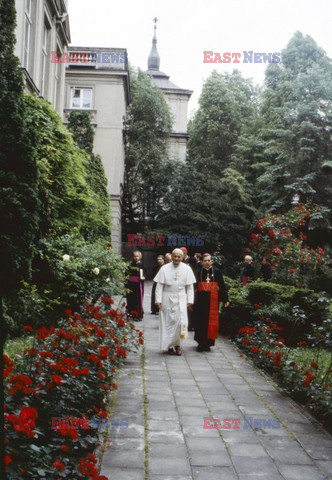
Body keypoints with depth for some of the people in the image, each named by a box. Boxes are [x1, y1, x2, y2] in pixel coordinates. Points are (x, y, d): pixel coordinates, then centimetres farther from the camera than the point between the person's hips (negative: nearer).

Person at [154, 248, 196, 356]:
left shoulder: (187, 269, 1)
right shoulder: (164, 268, -3)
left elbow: (190, 286, 4)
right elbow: (159, 285, -2)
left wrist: (190, 300, -1)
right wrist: (158, 300, -7)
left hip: (181, 299, 1)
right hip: (167, 299, -1)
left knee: (180, 320, -6)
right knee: (168, 322, 3)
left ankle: (176, 344, 10)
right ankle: (169, 345, 14)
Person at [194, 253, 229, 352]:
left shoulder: (217, 272, 0)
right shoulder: (198, 272, 0)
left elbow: (222, 286, 1)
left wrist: (225, 299, -3)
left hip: (213, 301, 0)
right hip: (200, 300, 0)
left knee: (211, 322, 5)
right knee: (200, 322, 4)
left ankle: (207, 343, 16)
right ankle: (201, 343, 15)